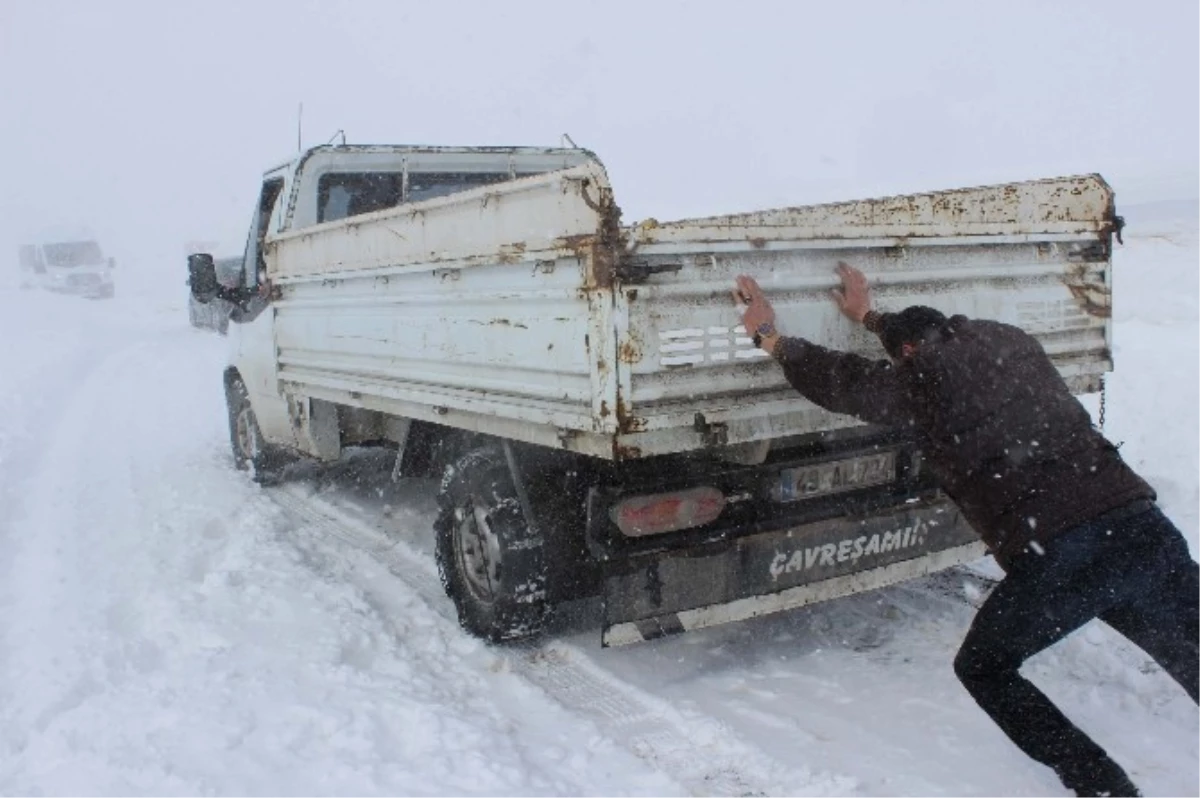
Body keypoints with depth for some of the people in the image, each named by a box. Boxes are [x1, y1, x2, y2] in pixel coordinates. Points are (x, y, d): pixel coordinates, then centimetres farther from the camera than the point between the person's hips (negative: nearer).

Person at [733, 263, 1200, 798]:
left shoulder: (921, 376, 6)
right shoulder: (1006, 339, 23)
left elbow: (837, 380, 19)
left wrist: (770, 338, 33)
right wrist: (870, 317, 56)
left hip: (1055, 556, -5)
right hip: (1143, 527, 6)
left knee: (984, 668, 20)